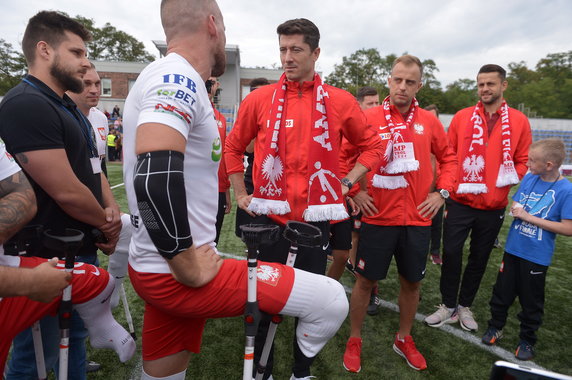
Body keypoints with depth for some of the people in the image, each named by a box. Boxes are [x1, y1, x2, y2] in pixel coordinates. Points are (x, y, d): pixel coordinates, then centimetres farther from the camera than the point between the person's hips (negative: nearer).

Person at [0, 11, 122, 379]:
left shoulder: (70, 109, 13)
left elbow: (92, 166, 15)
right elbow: (66, 190, -25)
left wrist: (112, 210, -3)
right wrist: (107, 223, -8)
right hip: (46, 259, -9)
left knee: (77, 338, 23)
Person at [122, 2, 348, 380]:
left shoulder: (167, 78, 15)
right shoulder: (178, 79, -17)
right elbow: (155, 177, -34)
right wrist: (190, 269, -21)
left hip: (155, 268, 10)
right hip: (174, 274, -10)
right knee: (331, 300, -5)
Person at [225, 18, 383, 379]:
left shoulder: (340, 101, 0)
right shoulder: (259, 99, 1)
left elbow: (372, 145, 11)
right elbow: (234, 146, 13)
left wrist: (347, 181, 1)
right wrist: (241, 193, 7)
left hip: (316, 217, 1)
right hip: (269, 215, 0)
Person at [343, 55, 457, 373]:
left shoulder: (429, 121, 5)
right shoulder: (368, 118, -4)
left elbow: (449, 158, 15)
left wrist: (441, 192, 4)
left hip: (418, 219, 3)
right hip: (377, 217, -3)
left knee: (412, 282, 16)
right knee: (366, 280, 7)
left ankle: (404, 339, 39)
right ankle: (355, 340, 29)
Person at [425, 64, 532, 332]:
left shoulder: (519, 121, 3)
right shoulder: (462, 117, 1)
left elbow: (524, 160, 7)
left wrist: (510, 179, -9)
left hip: (494, 207, 1)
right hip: (460, 202, -1)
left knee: (479, 258, 13)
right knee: (451, 253, 0)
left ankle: (465, 306, 32)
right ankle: (449, 306, 19)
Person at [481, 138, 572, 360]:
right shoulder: (528, 178, -1)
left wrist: (530, 217, -20)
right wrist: (516, 210, -11)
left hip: (537, 256, -4)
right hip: (513, 248, 4)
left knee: (531, 301, 13)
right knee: (502, 291, 16)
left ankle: (527, 340, 33)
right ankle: (495, 327, 36)